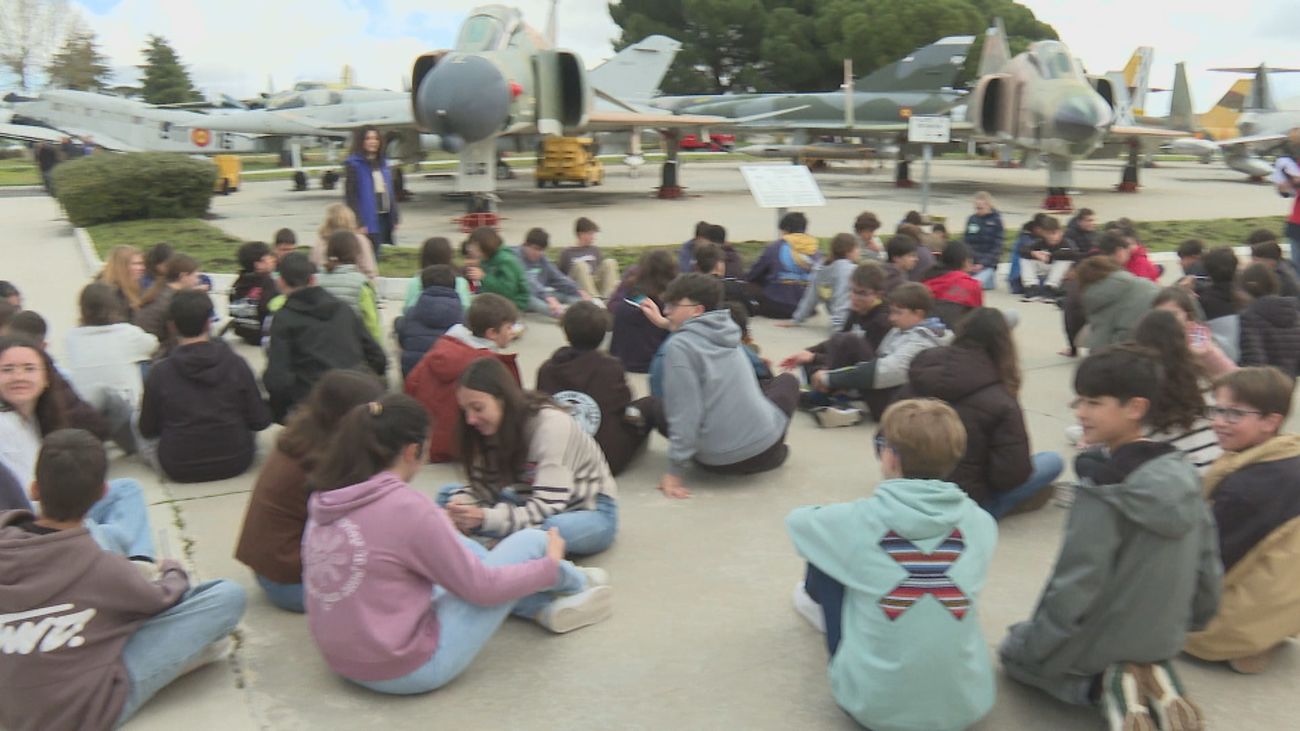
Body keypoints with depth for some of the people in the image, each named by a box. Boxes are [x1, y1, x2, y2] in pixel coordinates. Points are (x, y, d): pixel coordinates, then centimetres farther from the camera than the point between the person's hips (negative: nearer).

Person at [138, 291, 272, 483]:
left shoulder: (160, 372, -10)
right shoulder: (237, 364, -9)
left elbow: (147, 431, 0)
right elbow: (260, 421, -5)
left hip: (179, 469, 0)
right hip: (235, 464, 0)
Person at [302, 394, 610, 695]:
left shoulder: (324, 500, -2)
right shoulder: (407, 508, -23)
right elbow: (480, 586, -14)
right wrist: (550, 565, 2)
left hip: (345, 662, 8)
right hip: (411, 670, -7)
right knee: (530, 540, 2)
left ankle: (546, 606, 28)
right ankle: (576, 583, 34)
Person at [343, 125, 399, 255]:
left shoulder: (383, 163, 15)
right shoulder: (353, 164, -6)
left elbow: (390, 193, 17)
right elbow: (350, 196, -12)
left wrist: (394, 218, 11)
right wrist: (358, 223, -18)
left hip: (385, 218, 6)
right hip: (367, 221, -6)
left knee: (376, 255, 10)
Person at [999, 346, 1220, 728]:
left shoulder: (1104, 492, -28)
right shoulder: (1184, 476, -7)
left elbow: (1074, 588, -24)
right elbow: (1209, 567, 3)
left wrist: (1030, 643, -10)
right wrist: (1184, 624, 20)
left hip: (1101, 647, -6)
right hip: (1164, 640, 6)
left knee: (1014, 651, 22)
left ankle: (1105, 685, -2)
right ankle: (1157, 677, 8)